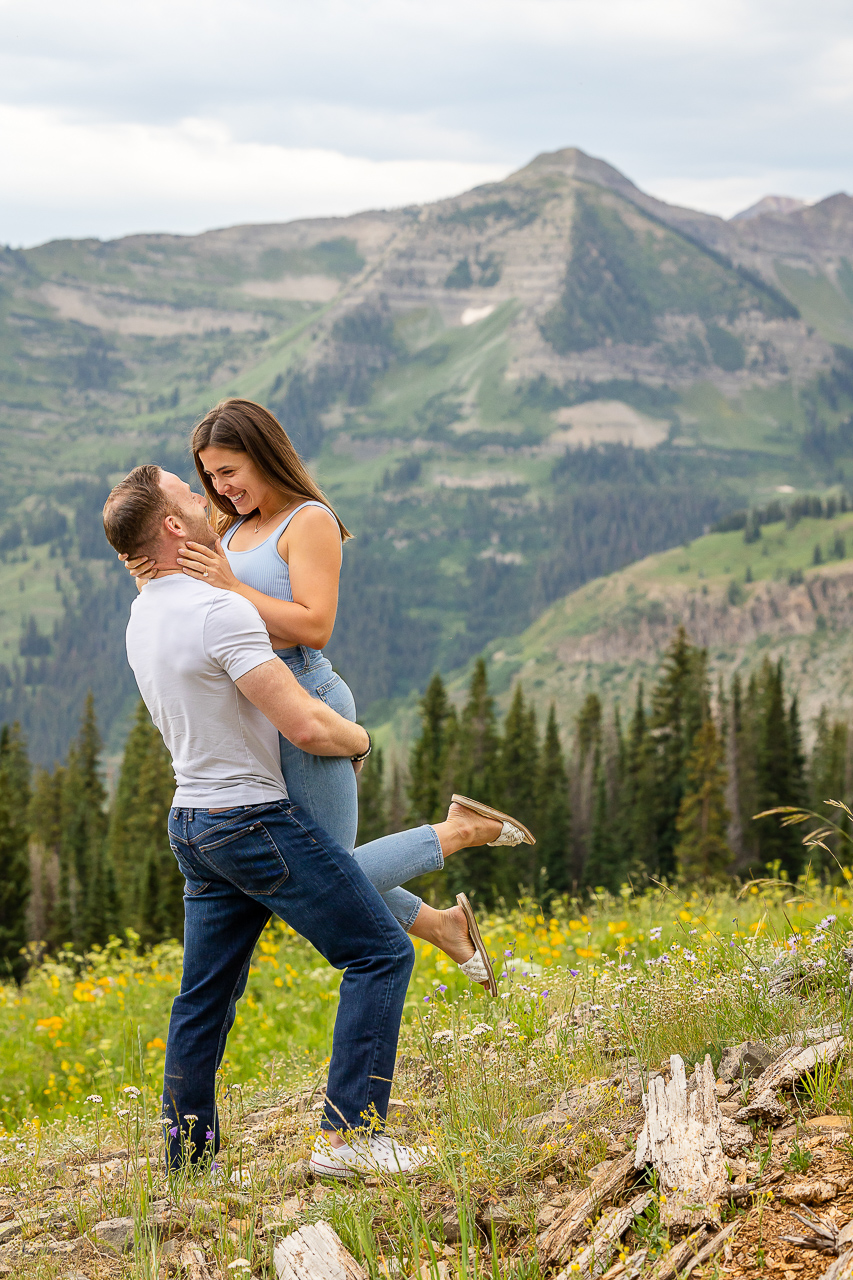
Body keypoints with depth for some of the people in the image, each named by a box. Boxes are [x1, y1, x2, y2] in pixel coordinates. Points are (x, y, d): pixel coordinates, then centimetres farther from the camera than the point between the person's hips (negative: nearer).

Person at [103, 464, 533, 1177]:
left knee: (206, 991, 16)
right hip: (255, 819, -9)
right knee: (380, 954, -3)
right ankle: (349, 1133, -9)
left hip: (194, 820, 9)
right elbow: (307, 727, -24)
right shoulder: (220, 613, -22)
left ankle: (188, 1146, 21)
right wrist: (359, 737, -3)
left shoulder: (143, 617, 8)